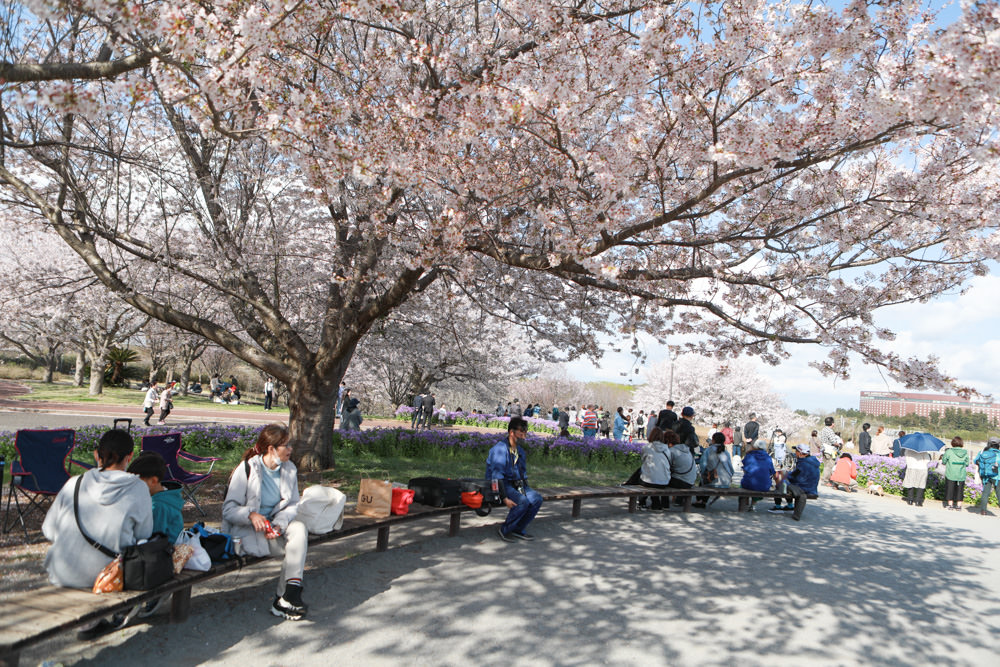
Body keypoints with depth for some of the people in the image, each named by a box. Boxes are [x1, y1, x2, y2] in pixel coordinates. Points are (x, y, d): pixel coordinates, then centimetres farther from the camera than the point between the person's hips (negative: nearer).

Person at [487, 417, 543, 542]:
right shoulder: (500, 449, -16)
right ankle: (504, 530, -10)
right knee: (523, 501, -29)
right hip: (499, 485, -8)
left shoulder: (520, 450, 12)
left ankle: (518, 529, 0)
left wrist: (524, 489, 8)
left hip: (515, 484, 8)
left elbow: (523, 473, 24)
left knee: (536, 498, -13)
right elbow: (497, 476, -22)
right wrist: (505, 498, -27)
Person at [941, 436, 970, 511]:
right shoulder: (965, 452, -3)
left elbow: (944, 462, -3)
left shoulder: (949, 452, -11)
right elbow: (967, 464, 4)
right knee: (959, 490, 13)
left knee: (950, 490, 8)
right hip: (961, 475, 2)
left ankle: (950, 505, 10)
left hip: (951, 475, -2)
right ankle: (959, 505, 16)